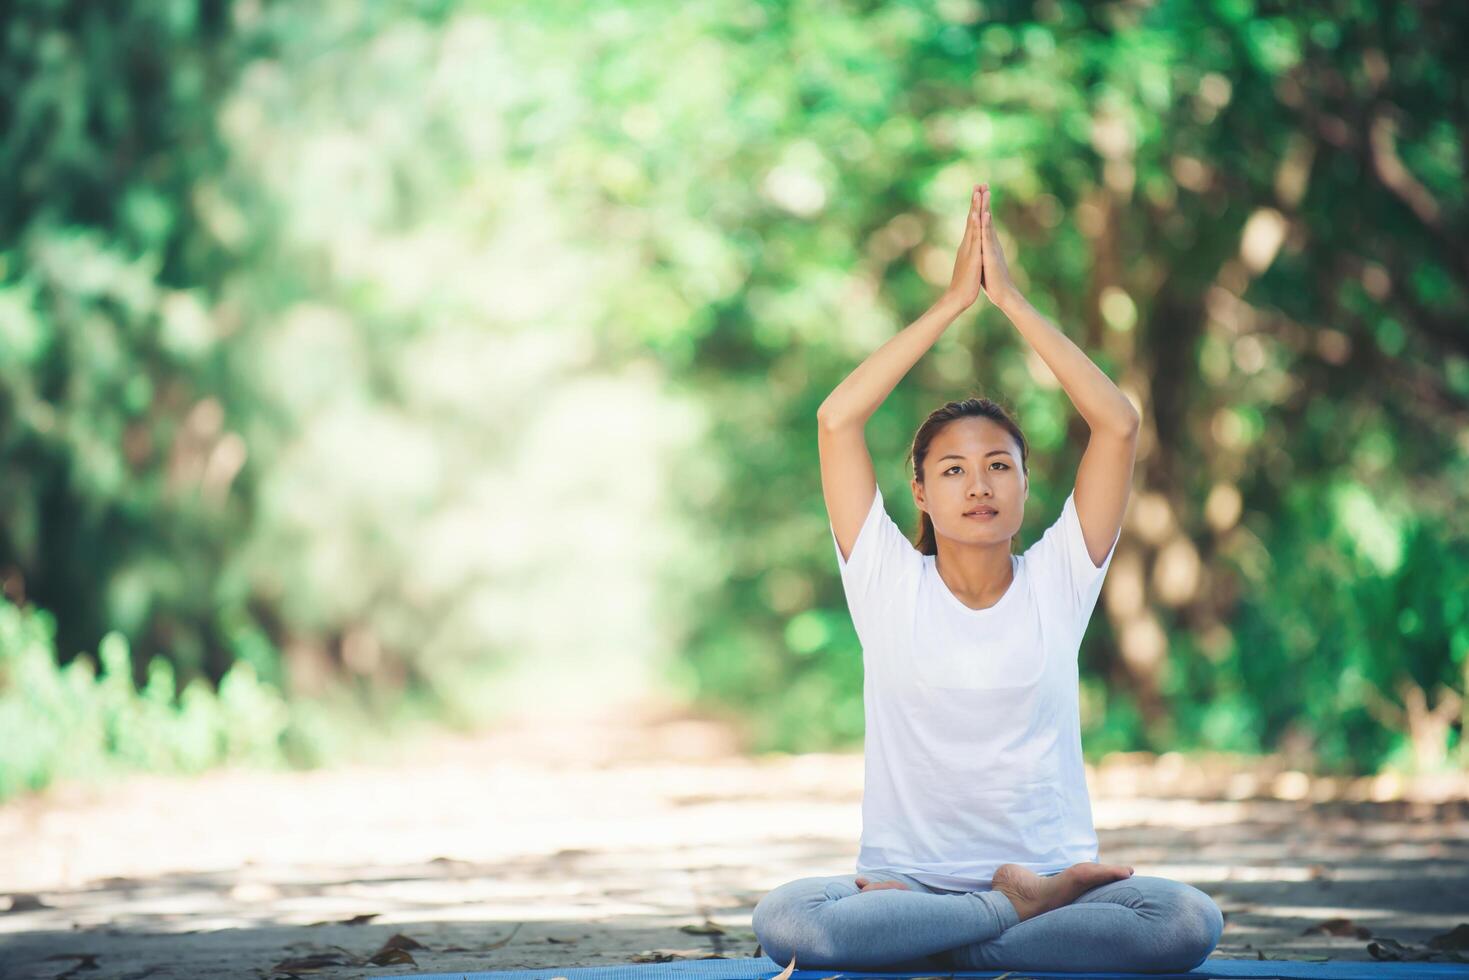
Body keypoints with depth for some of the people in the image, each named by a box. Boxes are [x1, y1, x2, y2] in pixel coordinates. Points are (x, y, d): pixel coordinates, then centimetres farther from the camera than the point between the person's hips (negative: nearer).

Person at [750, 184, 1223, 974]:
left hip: (1055, 868, 1)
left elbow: (1117, 424, -2)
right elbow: (836, 419, -3)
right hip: (905, 878, -1)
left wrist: (1010, 298, -1)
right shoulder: (890, 584, 5)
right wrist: (953, 301, -2)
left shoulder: (1056, 581, 7)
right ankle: (1023, 907, -16)